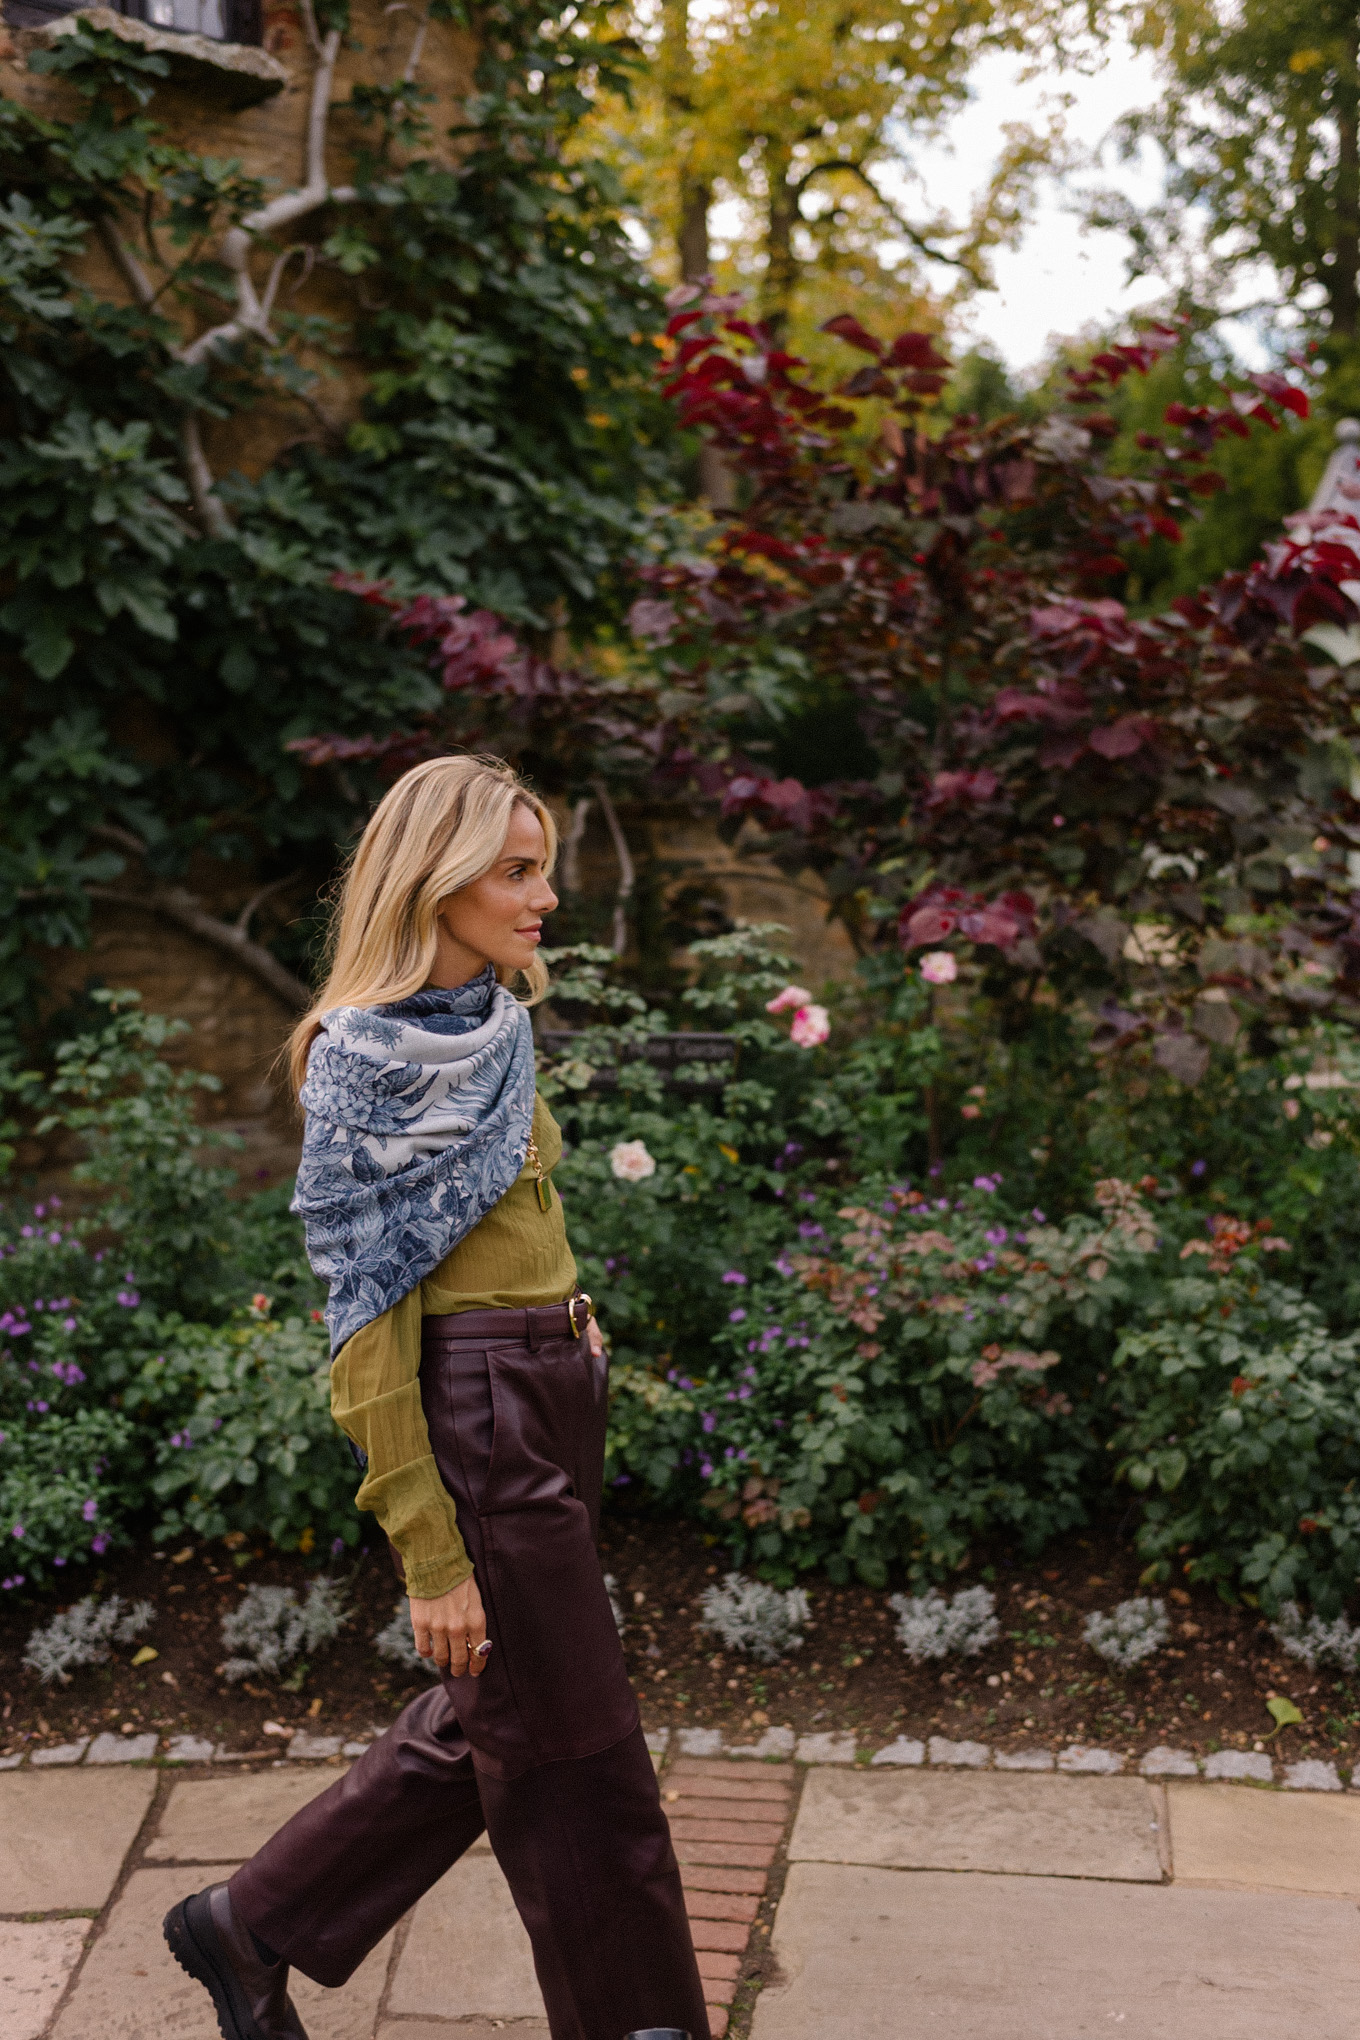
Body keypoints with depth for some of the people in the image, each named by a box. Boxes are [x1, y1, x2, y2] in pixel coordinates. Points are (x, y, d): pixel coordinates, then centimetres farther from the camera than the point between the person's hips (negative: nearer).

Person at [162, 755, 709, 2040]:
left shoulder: (494, 1032, 9)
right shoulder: (367, 1061, -16)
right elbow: (368, 1319, -17)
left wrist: (558, 1312, 8)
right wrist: (431, 1557, -18)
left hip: (551, 1404, 9)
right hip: (476, 1418, -9)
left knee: (485, 1725, 20)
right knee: (573, 1764, 4)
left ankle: (251, 1925, 35)